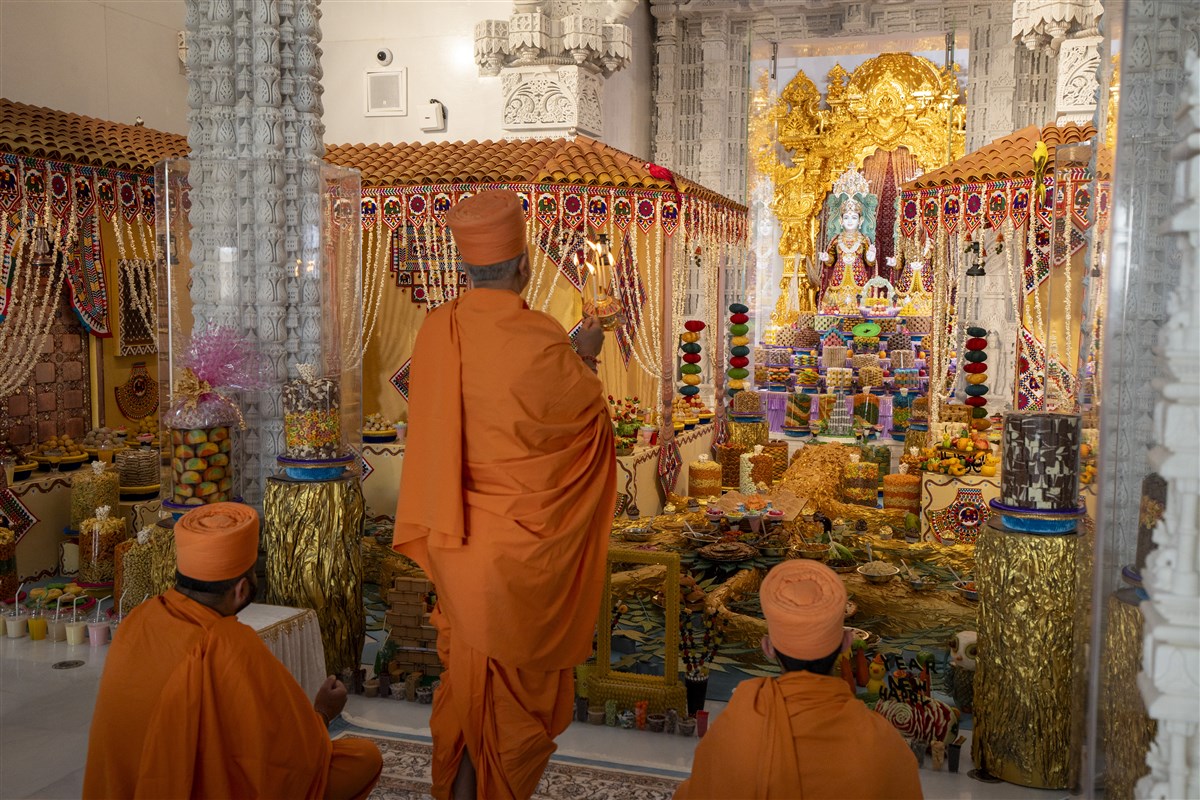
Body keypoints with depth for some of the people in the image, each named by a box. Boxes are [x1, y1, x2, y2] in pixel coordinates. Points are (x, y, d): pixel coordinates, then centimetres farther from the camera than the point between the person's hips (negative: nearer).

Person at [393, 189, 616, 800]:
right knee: (518, 680, 16)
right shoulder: (541, 343, -25)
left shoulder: (437, 331, -9)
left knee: (467, 667, 23)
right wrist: (584, 358, 11)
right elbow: (587, 412, -8)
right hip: (525, 542, -5)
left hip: (458, 540, 5)